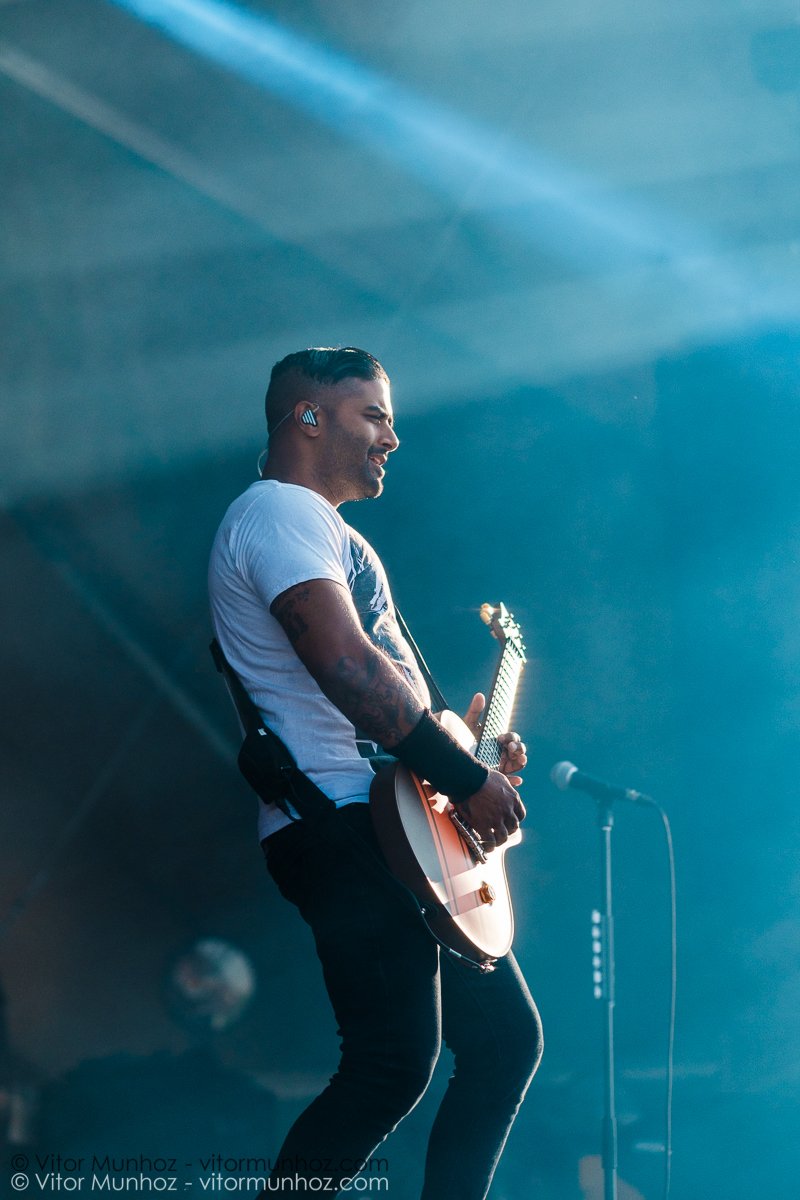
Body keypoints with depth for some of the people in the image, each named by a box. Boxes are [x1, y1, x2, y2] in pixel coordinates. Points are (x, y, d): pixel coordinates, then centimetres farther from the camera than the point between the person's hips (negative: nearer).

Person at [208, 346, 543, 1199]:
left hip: (403, 831, 11)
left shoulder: (318, 527, 27)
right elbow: (346, 666, -22)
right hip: (346, 829, -11)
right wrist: (464, 776, -18)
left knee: (506, 1036, 9)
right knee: (396, 1063, -18)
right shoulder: (283, 511, -8)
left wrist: (465, 738, 17)